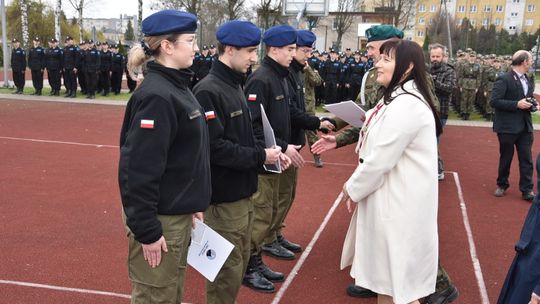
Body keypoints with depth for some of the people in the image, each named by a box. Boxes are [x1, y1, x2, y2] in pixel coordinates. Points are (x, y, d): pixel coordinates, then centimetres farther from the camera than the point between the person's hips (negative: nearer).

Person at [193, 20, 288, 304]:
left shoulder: (234, 85, 11)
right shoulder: (208, 91, -18)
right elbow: (215, 148, -24)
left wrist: (267, 150, 0)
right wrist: (260, 156, -18)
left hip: (242, 193, 9)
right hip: (224, 197, -9)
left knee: (239, 262, 20)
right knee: (227, 269, 3)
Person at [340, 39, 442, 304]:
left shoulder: (406, 105, -22)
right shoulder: (398, 98, 13)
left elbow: (380, 160, -23)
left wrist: (353, 189, -8)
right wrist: (356, 183, 7)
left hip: (399, 203, -10)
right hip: (393, 198, 10)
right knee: (385, 274, 21)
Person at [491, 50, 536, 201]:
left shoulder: (527, 80, 11)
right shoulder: (504, 79, -13)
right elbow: (494, 101, -19)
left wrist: (532, 105, 1)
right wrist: (517, 104, -22)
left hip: (525, 126, 6)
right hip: (508, 126, -6)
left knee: (526, 159, 4)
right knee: (506, 158, 9)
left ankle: (527, 190, 11)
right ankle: (502, 185, 27)